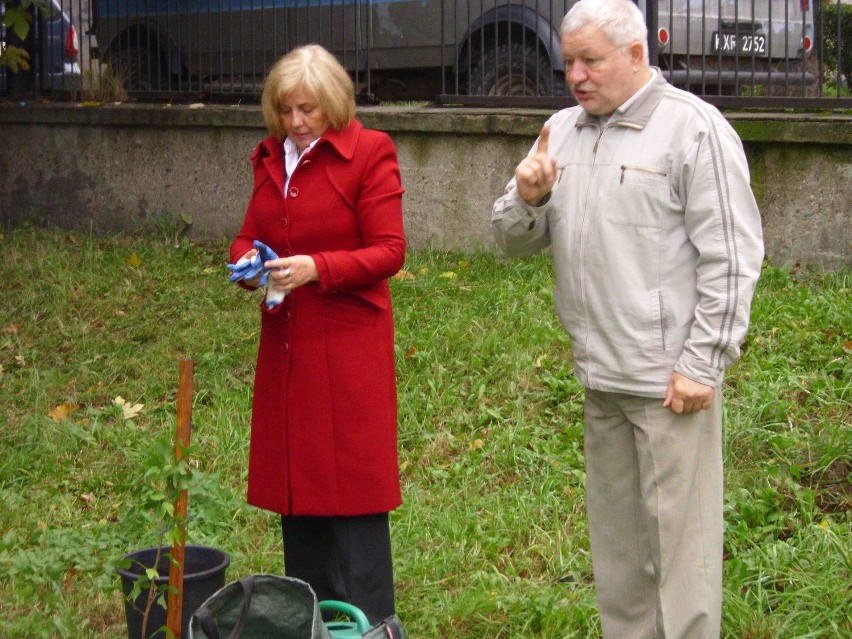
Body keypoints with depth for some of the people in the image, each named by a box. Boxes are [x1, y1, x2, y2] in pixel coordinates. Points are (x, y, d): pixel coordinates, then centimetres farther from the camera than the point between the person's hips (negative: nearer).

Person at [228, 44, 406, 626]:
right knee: (297, 485, 11)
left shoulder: (369, 152, -7)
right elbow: (250, 234, 19)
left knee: (352, 489, -3)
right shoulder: (271, 157, 12)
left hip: (348, 346, -6)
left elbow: (389, 250, -11)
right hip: (284, 344, 6)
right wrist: (247, 262, -4)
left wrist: (317, 268, -22)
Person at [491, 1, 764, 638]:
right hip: (600, 373, 7)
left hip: (670, 380, -7)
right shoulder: (563, 131, 12)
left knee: (679, 536, -2)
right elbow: (515, 242, 15)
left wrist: (702, 364, -15)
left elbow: (731, 258, -12)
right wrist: (526, 199, -7)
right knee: (615, 535, 17)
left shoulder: (693, 128, -9)